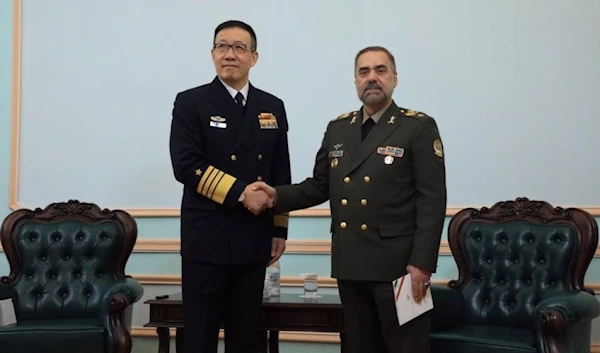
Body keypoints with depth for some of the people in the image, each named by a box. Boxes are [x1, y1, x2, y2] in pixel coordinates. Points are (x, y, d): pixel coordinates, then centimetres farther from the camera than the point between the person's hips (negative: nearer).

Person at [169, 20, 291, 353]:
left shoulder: (273, 107, 10)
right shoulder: (190, 103, -1)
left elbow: (281, 175, 12)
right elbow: (186, 165, -13)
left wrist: (279, 228, 9)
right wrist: (239, 192, -17)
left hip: (253, 240, 4)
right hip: (206, 239, -3)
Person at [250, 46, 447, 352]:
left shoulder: (419, 127, -4)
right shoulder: (338, 128, 13)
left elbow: (432, 201, -9)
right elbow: (320, 186, 14)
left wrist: (421, 262, -16)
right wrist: (278, 195, -4)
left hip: (398, 262, -5)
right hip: (350, 262, 5)